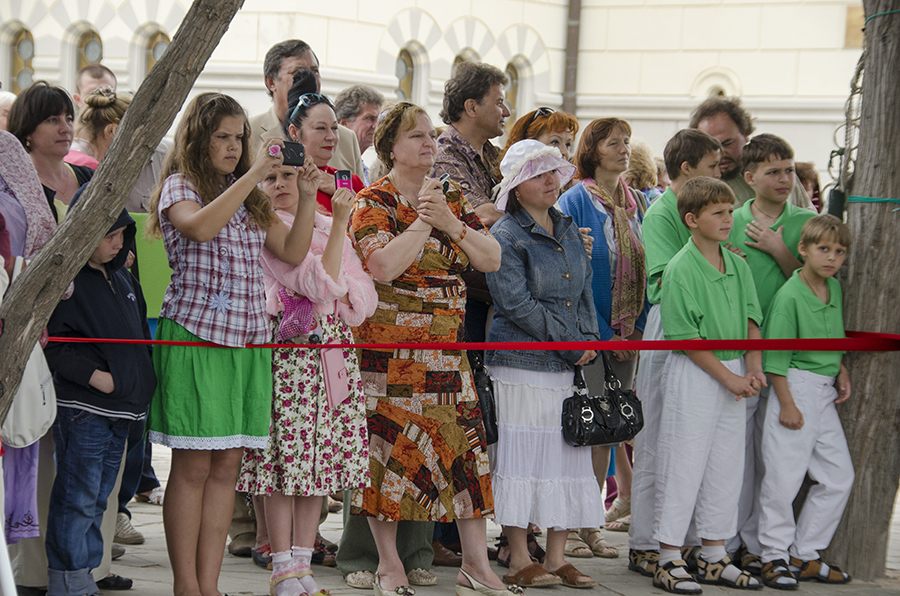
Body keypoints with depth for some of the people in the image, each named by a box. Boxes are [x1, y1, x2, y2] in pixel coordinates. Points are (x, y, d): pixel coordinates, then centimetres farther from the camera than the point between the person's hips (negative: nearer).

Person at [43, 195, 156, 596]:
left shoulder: (122, 277, 16)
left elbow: (140, 333, 25)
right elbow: (53, 342, -14)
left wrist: (143, 381, 15)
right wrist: (94, 375, -19)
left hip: (121, 410, 8)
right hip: (82, 409, -8)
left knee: (97, 499, 12)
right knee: (77, 499, -6)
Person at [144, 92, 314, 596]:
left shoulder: (251, 199, 19)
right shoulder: (180, 187, 1)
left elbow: (293, 252, 14)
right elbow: (200, 227, -21)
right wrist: (253, 175, -18)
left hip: (247, 340, 6)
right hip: (194, 335, -6)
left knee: (227, 464, 3)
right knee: (193, 465, -5)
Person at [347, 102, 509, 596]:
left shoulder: (451, 199, 13)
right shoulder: (374, 202, -5)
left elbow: (491, 260, 5)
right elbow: (382, 265, -21)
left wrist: (450, 223, -9)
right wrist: (423, 222, -16)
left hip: (447, 349, 6)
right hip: (389, 348, -5)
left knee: (466, 448, 2)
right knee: (389, 449, -2)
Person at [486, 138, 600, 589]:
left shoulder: (569, 231, 14)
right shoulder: (506, 237, -8)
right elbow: (516, 303, -15)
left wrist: (590, 339, 1)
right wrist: (572, 342, -14)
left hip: (570, 365, 7)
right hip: (521, 363, -7)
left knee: (568, 456, 7)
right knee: (521, 457, -3)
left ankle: (556, 559, 14)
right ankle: (520, 561, 3)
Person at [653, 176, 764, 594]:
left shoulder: (738, 265, 8)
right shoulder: (680, 270, -14)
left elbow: (751, 319, 14)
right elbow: (687, 338, -16)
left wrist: (753, 367, -1)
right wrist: (728, 378, -14)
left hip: (734, 374, 7)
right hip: (693, 374, -7)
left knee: (727, 465, 11)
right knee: (683, 466, -2)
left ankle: (714, 557, 21)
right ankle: (669, 560, 5)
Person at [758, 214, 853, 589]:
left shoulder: (835, 289, 8)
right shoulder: (790, 295, -15)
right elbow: (775, 356, -14)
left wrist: (841, 371, 11)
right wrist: (787, 403, -15)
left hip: (826, 392, 8)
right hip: (796, 387, -8)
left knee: (839, 476, 9)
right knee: (783, 476, -3)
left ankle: (805, 553, 19)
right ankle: (775, 555, 11)